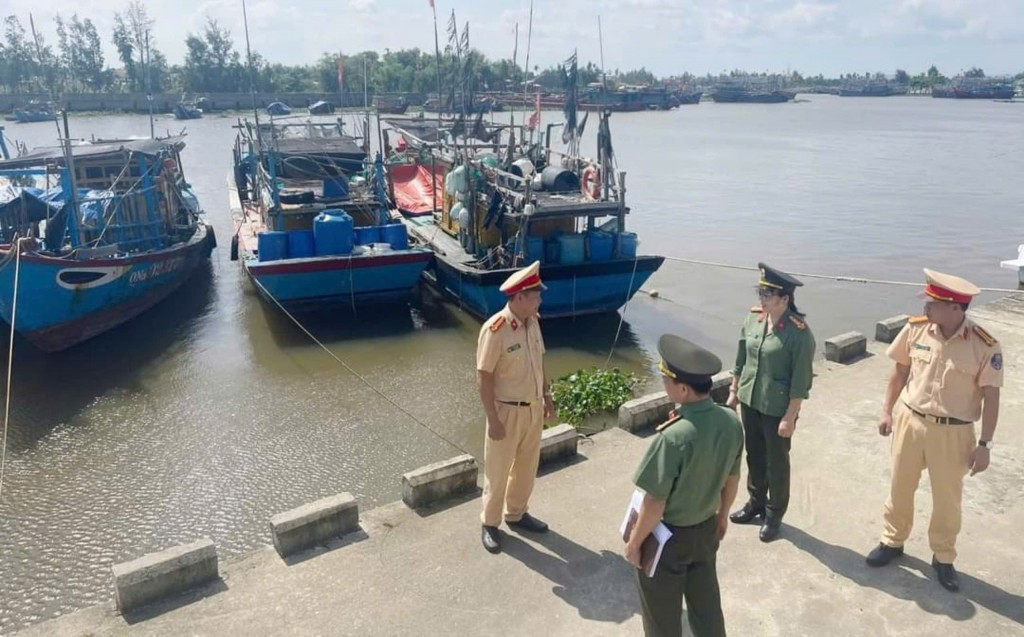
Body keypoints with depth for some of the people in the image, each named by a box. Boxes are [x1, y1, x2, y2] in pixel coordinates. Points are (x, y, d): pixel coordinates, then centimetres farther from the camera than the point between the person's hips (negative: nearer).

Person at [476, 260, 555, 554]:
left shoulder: (533, 322, -2)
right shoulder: (494, 330, -24)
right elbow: (484, 378, -20)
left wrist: (546, 396, 14)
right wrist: (493, 420, -19)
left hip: (534, 407, 7)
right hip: (507, 411, -7)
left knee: (527, 466, 21)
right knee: (498, 470, 10)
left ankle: (516, 513, 41)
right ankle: (490, 524, 29)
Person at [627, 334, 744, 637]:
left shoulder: (674, 437, -35)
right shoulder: (732, 421, -13)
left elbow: (655, 502, -26)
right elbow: (732, 478, 3)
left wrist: (634, 541, -10)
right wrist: (722, 515, 20)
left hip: (667, 536, -6)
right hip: (707, 528, 6)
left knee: (662, 613, 19)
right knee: (706, 602, 27)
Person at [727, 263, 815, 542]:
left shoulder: (799, 332, -21)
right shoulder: (753, 317, -3)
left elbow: (801, 381, -17)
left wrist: (790, 417, -16)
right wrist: (734, 391, 12)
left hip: (777, 409, -6)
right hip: (749, 401, 6)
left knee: (776, 463, 12)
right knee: (754, 456, 21)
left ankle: (774, 515, 31)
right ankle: (755, 503, 41)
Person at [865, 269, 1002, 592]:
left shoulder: (984, 346, -17)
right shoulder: (915, 329, -9)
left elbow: (991, 396, -10)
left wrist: (984, 445, -9)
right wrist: (887, 411, 4)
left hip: (953, 433, -2)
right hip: (909, 421, 3)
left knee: (947, 498, 14)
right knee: (900, 487, 17)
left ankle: (943, 558, 35)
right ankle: (892, 541, 38)